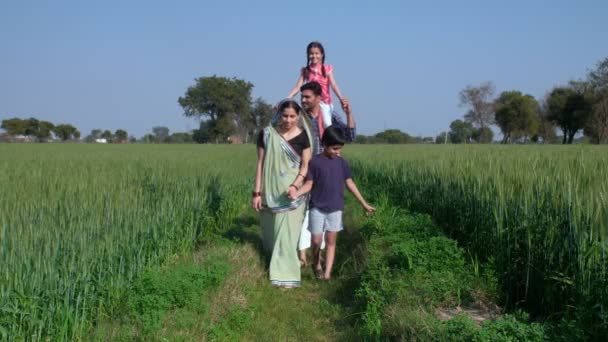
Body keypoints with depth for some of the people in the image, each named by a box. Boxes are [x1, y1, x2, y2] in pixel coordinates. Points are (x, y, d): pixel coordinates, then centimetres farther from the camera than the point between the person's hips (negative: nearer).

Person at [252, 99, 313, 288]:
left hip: (292, 192, -2)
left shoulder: (302, 136, -4)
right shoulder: (267, 134, -3)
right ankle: (275, 263, 35)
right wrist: (257, 193, -4)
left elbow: (305, 166, -3)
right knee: (270, 231, 13)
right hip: (270, 191, 2)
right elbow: (260, 164, -1)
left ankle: (286, 274, 1)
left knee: (287, 233, -4)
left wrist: (295, 185, -20)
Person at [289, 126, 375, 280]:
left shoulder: (342, 163, 2)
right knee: (316, 240, 2)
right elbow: (309, 184, -6)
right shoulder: (315, 162, -6)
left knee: (331, 240, 3)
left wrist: (364, 204, 10)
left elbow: (350, 184, 8)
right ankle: (317, 265, 28)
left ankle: (327, 273, 7)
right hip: (317, 208, -2)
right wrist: (296, 193, -26)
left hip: (335, 208, 2)